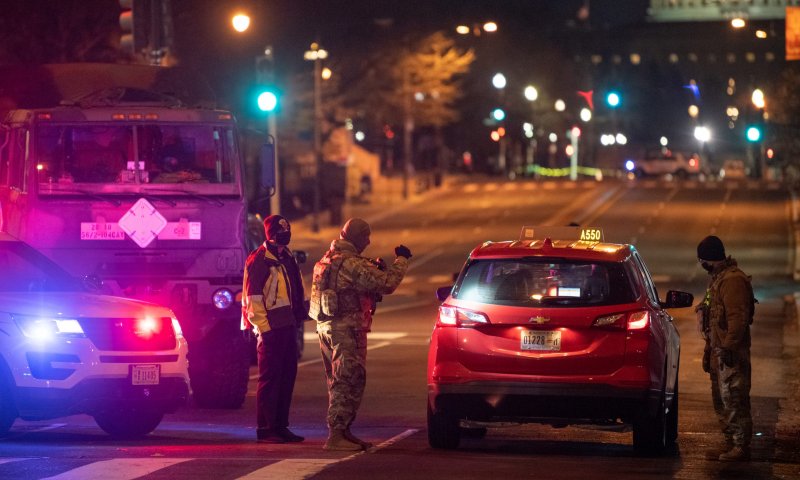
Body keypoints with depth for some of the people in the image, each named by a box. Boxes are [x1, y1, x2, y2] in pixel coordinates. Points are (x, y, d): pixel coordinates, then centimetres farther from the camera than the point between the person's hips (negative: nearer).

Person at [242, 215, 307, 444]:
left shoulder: (287, 257, 16)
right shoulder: (259, 260, -11)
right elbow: (253, 298, -14)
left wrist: (301, 313, 18)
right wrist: (263, 327, -17)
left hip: (288, 326, 9)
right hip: (271, 328, -9)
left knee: (288, 375, 11)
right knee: (270, 378, -6)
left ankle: (280, 426, 18)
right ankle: (265, 429, -3)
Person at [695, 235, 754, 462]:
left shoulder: (733, 280, -16)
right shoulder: (718, 278, 18)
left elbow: (738, 317, -23)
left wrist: (729, 346, -24)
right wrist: (709, 349, 26)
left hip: (731, 352, -11)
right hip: (719, 349, 11)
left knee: (734, 398, -8)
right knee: (721, 399, 14)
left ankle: (741, 447, -5)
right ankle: (731, 443, 21)